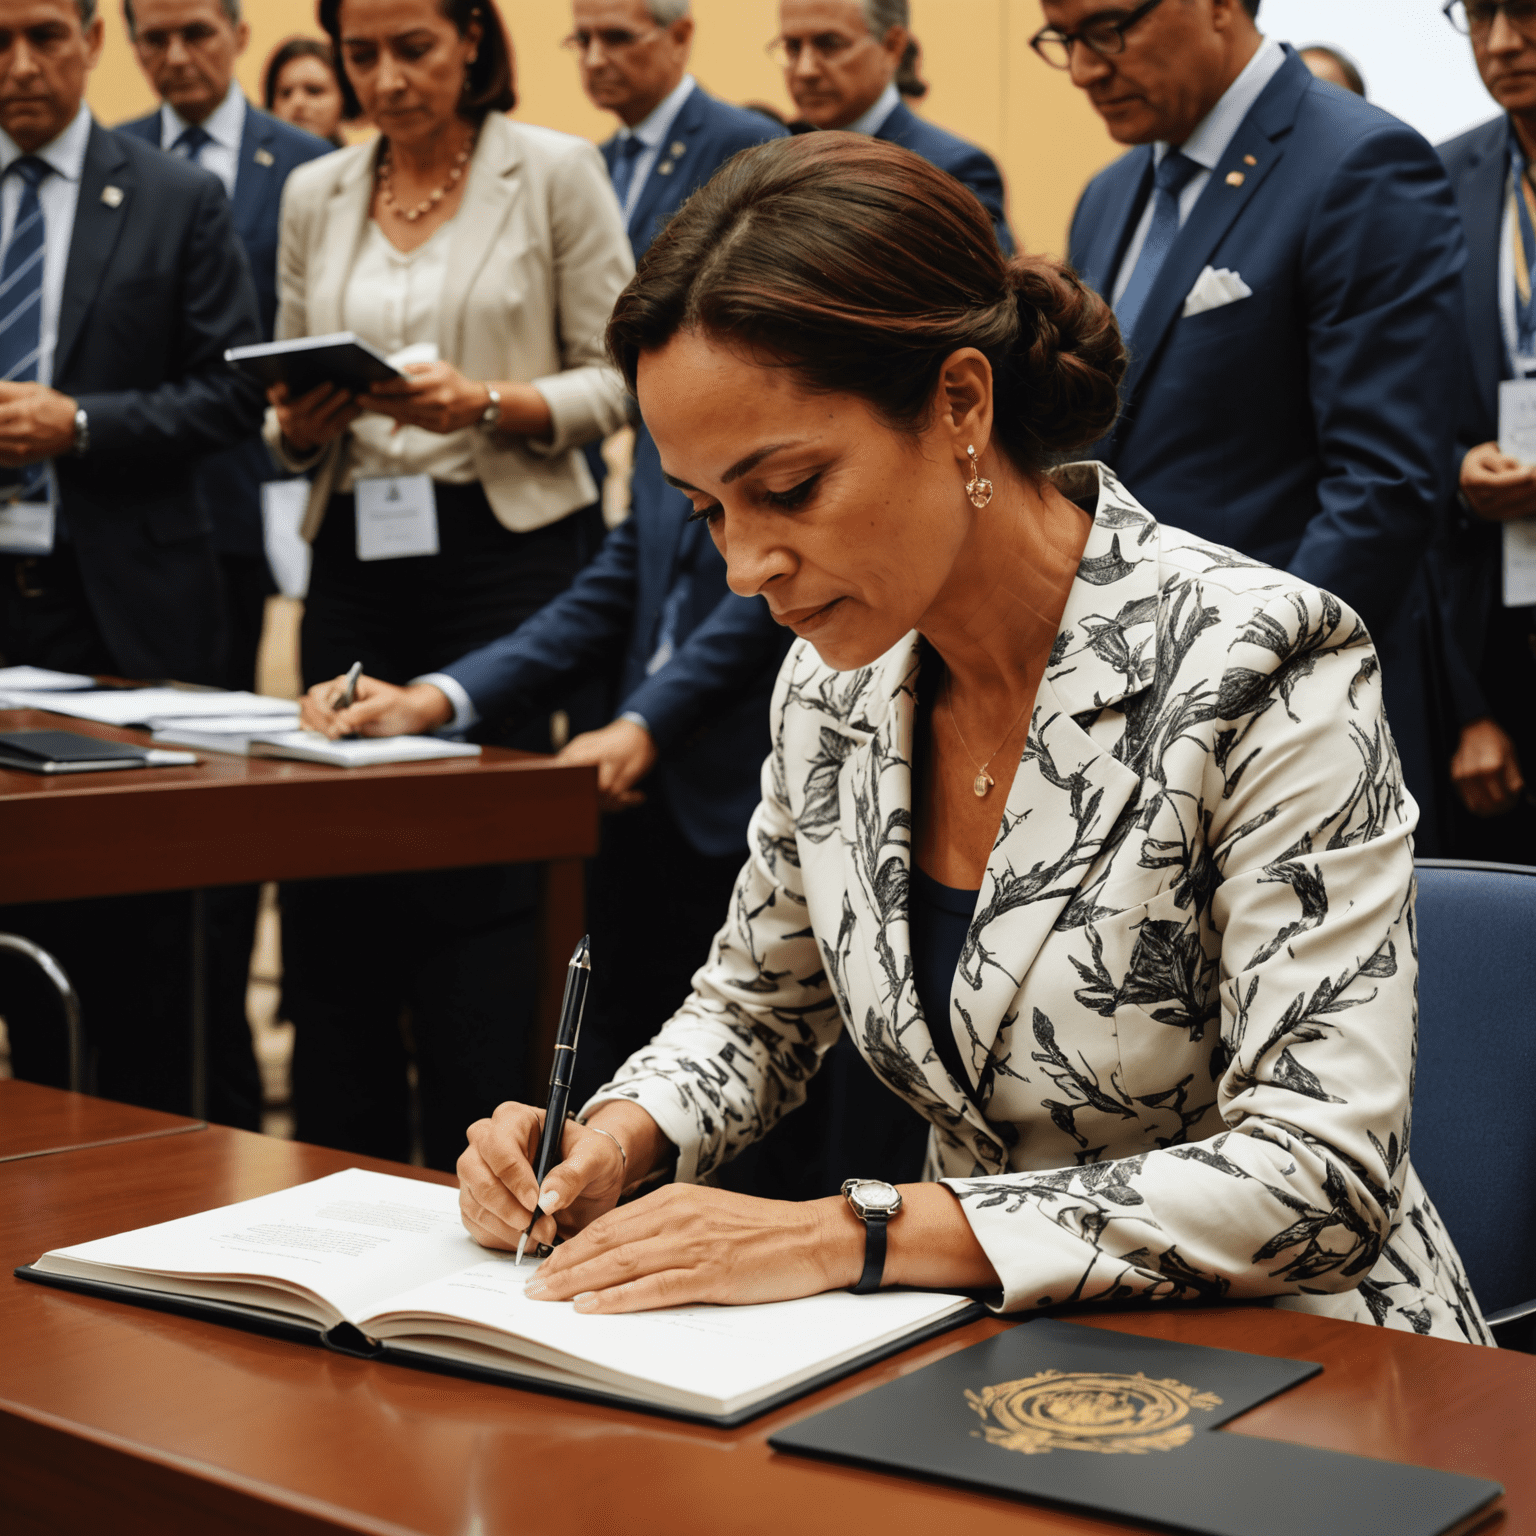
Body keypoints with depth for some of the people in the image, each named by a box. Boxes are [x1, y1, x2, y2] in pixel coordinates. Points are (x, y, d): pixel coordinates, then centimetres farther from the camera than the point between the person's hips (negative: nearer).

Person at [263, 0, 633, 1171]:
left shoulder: (555, 171, 1)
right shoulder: (314, 196, 14)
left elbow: (619, 379, 0)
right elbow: (293, 414, 18)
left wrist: (491, 404, -16)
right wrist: (302, 424, -5)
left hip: (510, 551, -4)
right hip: (356, 557, 4)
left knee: (484, 900, -8)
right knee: (331, 898, 5)